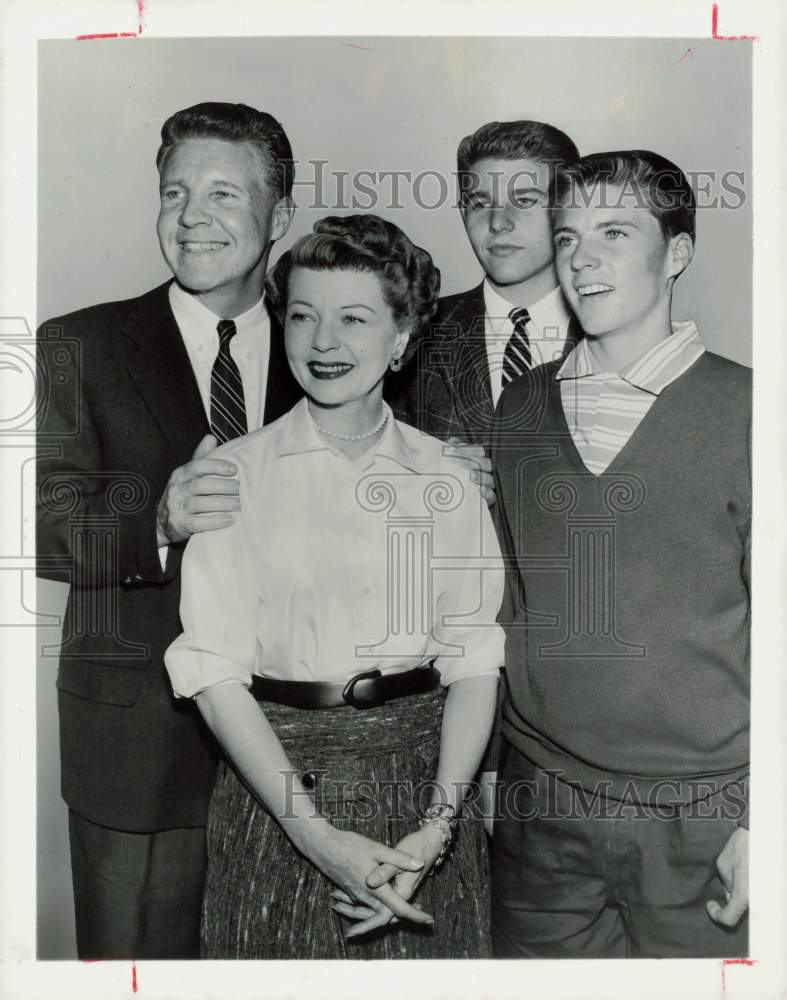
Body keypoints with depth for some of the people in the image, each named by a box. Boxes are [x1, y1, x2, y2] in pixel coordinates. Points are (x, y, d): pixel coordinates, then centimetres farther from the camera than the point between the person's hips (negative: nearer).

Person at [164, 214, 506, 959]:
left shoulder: (445, 479, 0)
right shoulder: (236, 473, -5)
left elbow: (473, 661, -2)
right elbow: (214, 672, -9)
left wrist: (438, 824, -13)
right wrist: (316, 835, -15)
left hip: (422, 781, 2)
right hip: (278, 776, -1)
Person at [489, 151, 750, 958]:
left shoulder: (740, 408, -6)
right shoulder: (518, 410, 6)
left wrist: (760, 817, -9)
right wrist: (479, 780, 7)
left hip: (698, 815, -3)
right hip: (538, 807, 3)